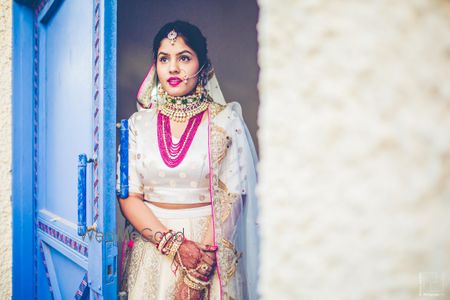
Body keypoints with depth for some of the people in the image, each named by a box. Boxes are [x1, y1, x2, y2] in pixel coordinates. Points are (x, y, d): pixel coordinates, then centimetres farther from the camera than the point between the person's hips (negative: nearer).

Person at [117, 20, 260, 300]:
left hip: (210, 245, -2)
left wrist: (198, 273, -16)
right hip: (152, 246, 2)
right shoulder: (139, 123, 3)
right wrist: (175, 244, -16)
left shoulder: (226, 120, -4)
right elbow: (129, 196, -2)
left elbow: (232, 196, -9)